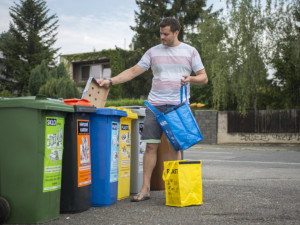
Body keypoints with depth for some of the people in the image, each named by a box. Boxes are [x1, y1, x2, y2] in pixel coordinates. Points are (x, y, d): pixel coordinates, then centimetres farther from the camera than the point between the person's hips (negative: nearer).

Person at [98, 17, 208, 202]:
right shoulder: (153, 52, 11)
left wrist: (191, 79, -13)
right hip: (155, 104, 1)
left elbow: (204, 78, 9)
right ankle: (145, 189, 4)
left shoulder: (190, 52, 9)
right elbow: (133, 71, 9)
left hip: (178, 105, -1)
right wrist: (110, 81, -1)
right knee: (151, 146, -2)